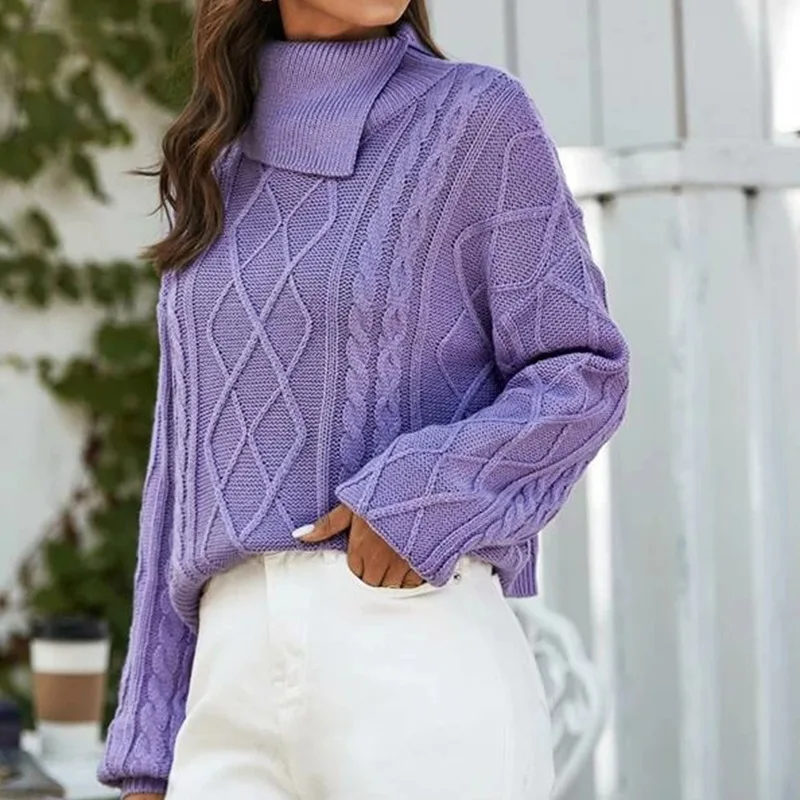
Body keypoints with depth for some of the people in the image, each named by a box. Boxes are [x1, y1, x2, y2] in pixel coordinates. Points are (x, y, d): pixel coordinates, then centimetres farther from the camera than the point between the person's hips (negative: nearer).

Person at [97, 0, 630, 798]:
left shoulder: (474, 115, 2)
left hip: (419, 658, -5)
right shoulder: (218, 164, 17)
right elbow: (190, 459, 16)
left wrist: (427, 489, -17)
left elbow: (581, 376, 2)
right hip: (234, 672, 5)